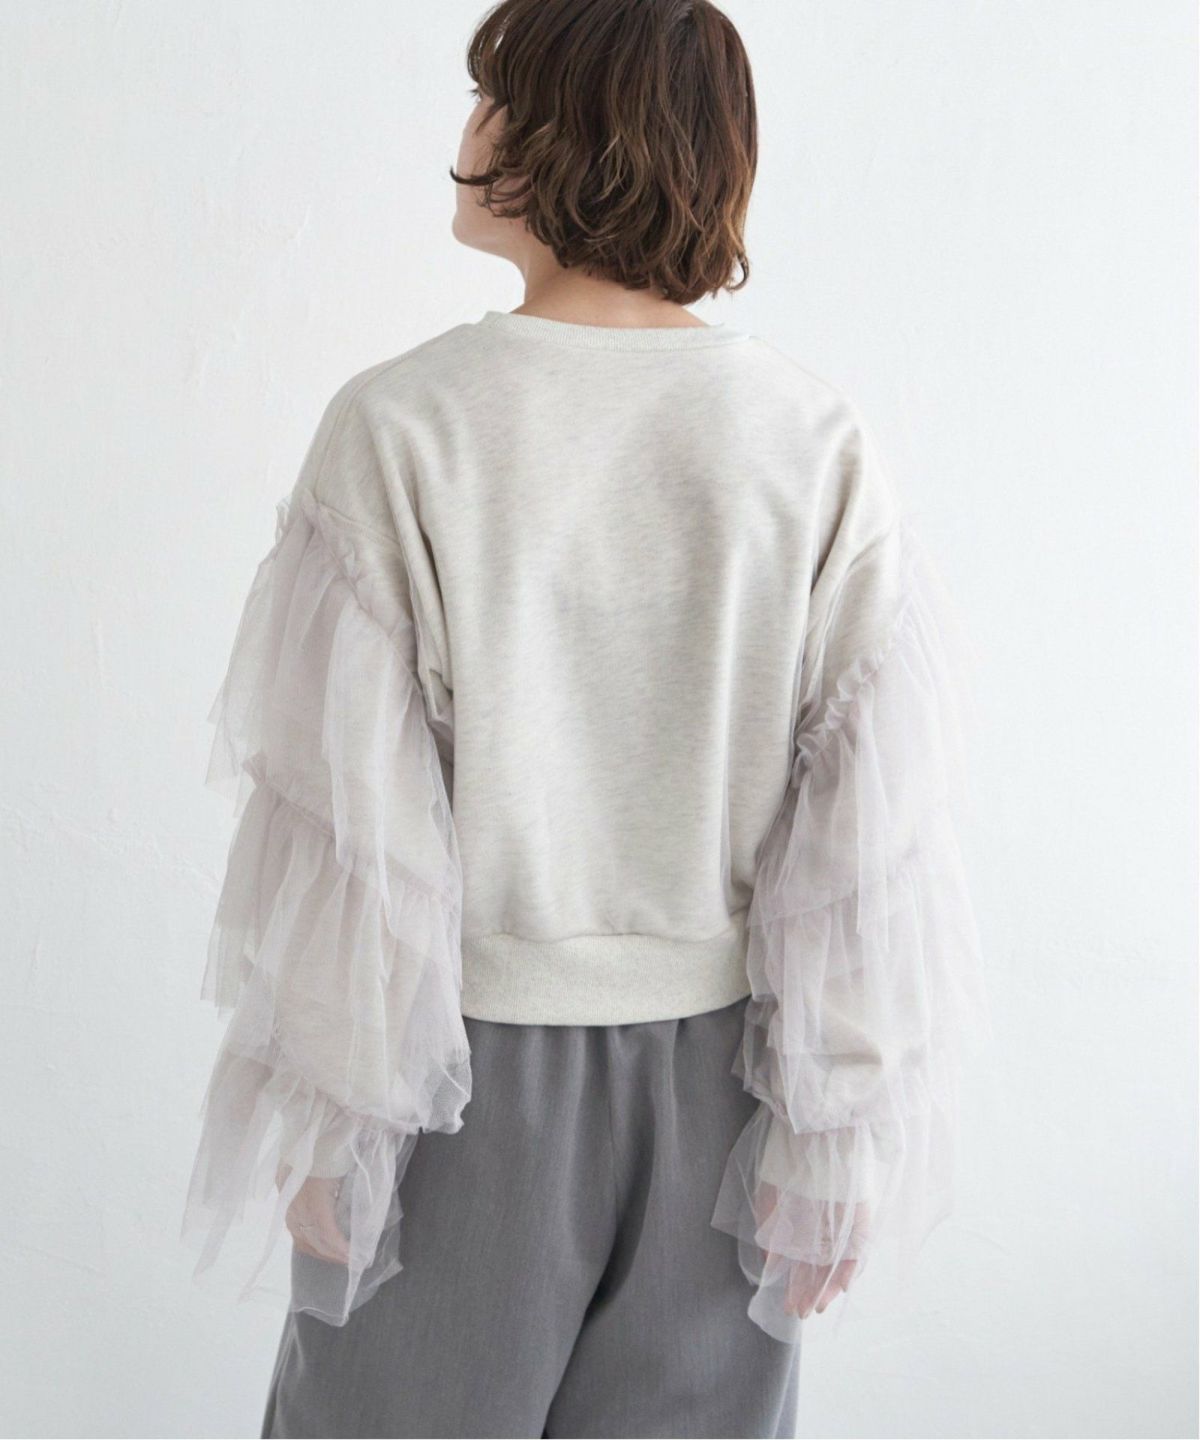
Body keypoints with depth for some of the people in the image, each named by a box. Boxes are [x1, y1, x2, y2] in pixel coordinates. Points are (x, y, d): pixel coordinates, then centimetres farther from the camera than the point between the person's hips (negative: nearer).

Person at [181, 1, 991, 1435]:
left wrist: (319, 1118, -2)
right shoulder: (818, 441, -9)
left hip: (472, 1056, -2)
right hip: (716, 1069, 3)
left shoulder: (402, 428, -16)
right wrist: (843, 1141, 0)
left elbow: (351, 821, -14)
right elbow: (871, 823, -9)